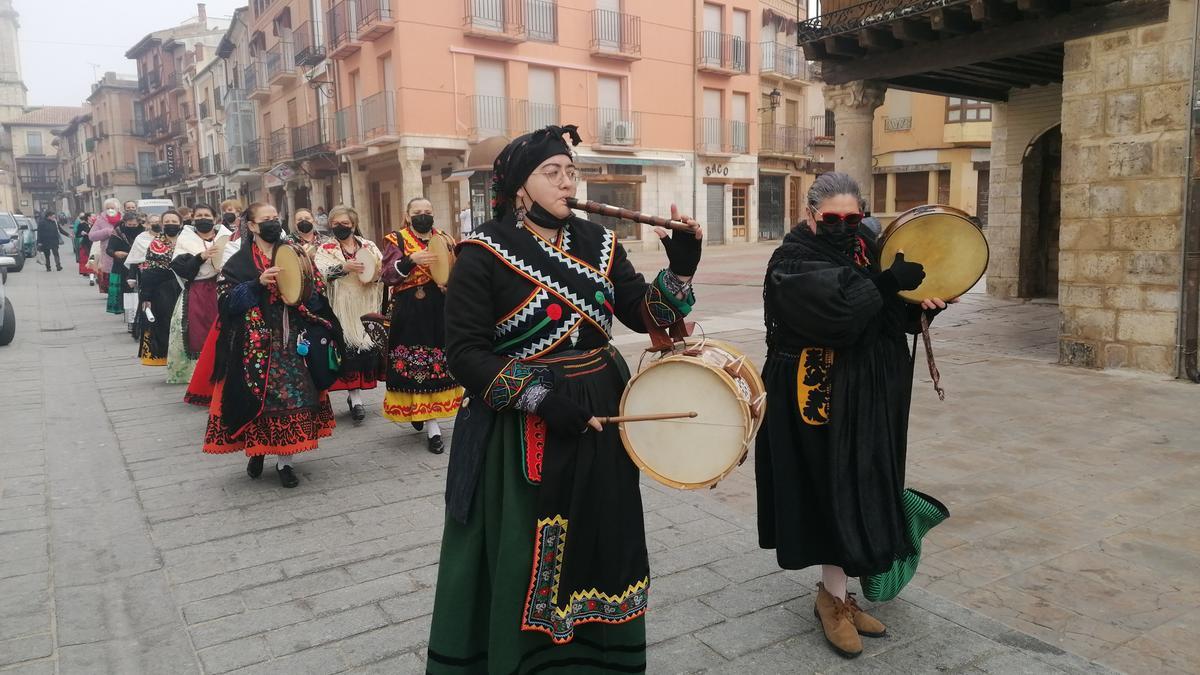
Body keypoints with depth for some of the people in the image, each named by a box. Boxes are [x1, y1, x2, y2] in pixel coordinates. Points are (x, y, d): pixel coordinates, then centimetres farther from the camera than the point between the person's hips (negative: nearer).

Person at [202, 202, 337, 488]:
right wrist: (258, 284, -20)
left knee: (291, 397, 0)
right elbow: (226, 299, -9)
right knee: (257, 398, 1)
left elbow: (315, 296, 10)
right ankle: (256, 450, 25)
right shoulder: (239, 262, 2)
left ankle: (284, 461, 9)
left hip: (291, 341, 2)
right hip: (256, 343, -2)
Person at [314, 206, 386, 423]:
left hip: (365, 309, 2)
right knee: (349, 350, -9)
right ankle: (355, 398, -5)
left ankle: (354, 396, 15)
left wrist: (375, 272, -16)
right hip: (341, 311, -2)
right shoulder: (325, 249, 6)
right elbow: (318, 272, -12)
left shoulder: (369, 246, 12)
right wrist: (343, 268, -25)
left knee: (367, 347, 1)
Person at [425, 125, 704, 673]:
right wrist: (539, 397, -25)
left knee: (600, 547, 19)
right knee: (522, 560, 8)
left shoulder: (597, 243, 5)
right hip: (518, 428, -5)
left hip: (600, 416, 6)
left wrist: (679, 272, -13)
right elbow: (465, 352, -16)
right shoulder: (484, 253, -12)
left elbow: (643, 314, 4)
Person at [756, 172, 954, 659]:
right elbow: (838, 309, -29)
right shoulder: (793, 262, -12)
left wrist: (921, 303, -6)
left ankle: (836, 589, 26)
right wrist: (889, 283, -19)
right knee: (835, 493, -1)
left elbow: (894, 313, 14)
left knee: (863, 491, 11)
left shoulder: (866, 247, 9)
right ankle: (834, 598, 15)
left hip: (870, 394, 7)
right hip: (822, 393, -7)